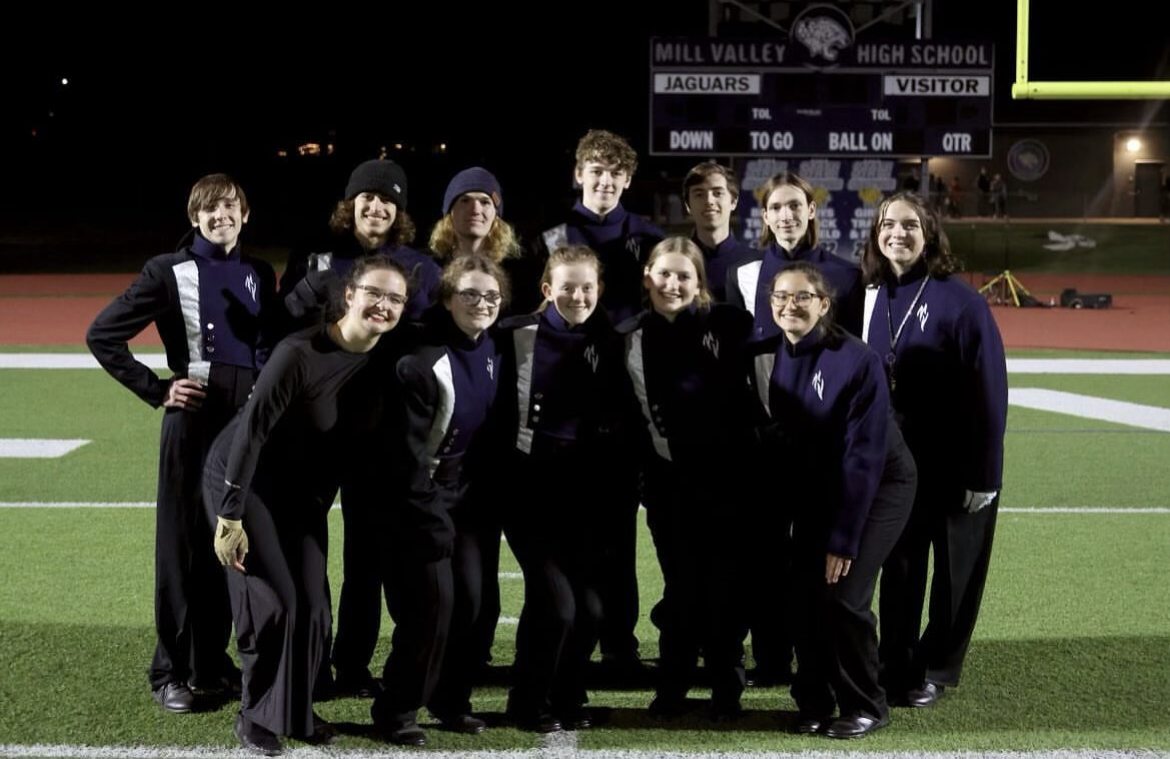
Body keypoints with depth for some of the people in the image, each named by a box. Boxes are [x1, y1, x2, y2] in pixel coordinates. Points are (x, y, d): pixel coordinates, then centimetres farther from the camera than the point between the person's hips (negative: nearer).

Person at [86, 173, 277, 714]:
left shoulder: (259, 275, 10)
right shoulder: (170, 272, -4)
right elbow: (102, 335, -4)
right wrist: (156, 390, -8)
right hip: (194, 420, -4)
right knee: (183, 545, 1)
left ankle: (211, 661, 23)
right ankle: (171, 671, 10)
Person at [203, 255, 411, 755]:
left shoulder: (388, 363, -9)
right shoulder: (300, 352, -27)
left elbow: (361, 438, 3)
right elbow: (253, 429, -25)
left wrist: (323, 502, 4)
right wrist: (229, 516, -25)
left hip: (304, 491, 6)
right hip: (245, 480, -6)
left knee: (312, 603, 4)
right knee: (272, 600, -8)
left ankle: (297, 710, 22)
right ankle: (257, 716, 9)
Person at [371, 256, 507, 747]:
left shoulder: (491, 351, 3)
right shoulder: (425, 361, -20)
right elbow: (407, 448, -20)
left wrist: (487, 502, 12)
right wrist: (430, 517, -18)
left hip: (469, 497, 7)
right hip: (423, 498, -7)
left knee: (470, 598, 4)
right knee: (433, 601, -9)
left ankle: (450, 701, 20)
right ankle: (396, 711, 5)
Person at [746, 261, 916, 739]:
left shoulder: (857, 360, -24)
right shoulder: (764, 359, -8)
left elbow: (863, 456, -23)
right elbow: (771, 440, 2)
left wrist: (843, 538, -23)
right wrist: (787, 504, -4)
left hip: (879, 487, -5)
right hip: (815, 489, 5)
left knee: (842, 595, -15)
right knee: (804, 595, -6)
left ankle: (865, 707, 5)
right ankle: (814, 703, 13)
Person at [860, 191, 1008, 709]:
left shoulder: (958, 299, -14)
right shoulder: (869, 298, 0)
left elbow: (989, 390, -14)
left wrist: (985, 474, -15)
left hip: (954, 467, -4)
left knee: (954, 570, 8)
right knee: (898, 568, 11)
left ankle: (934, 670, 24)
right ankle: (895, 669, 24)